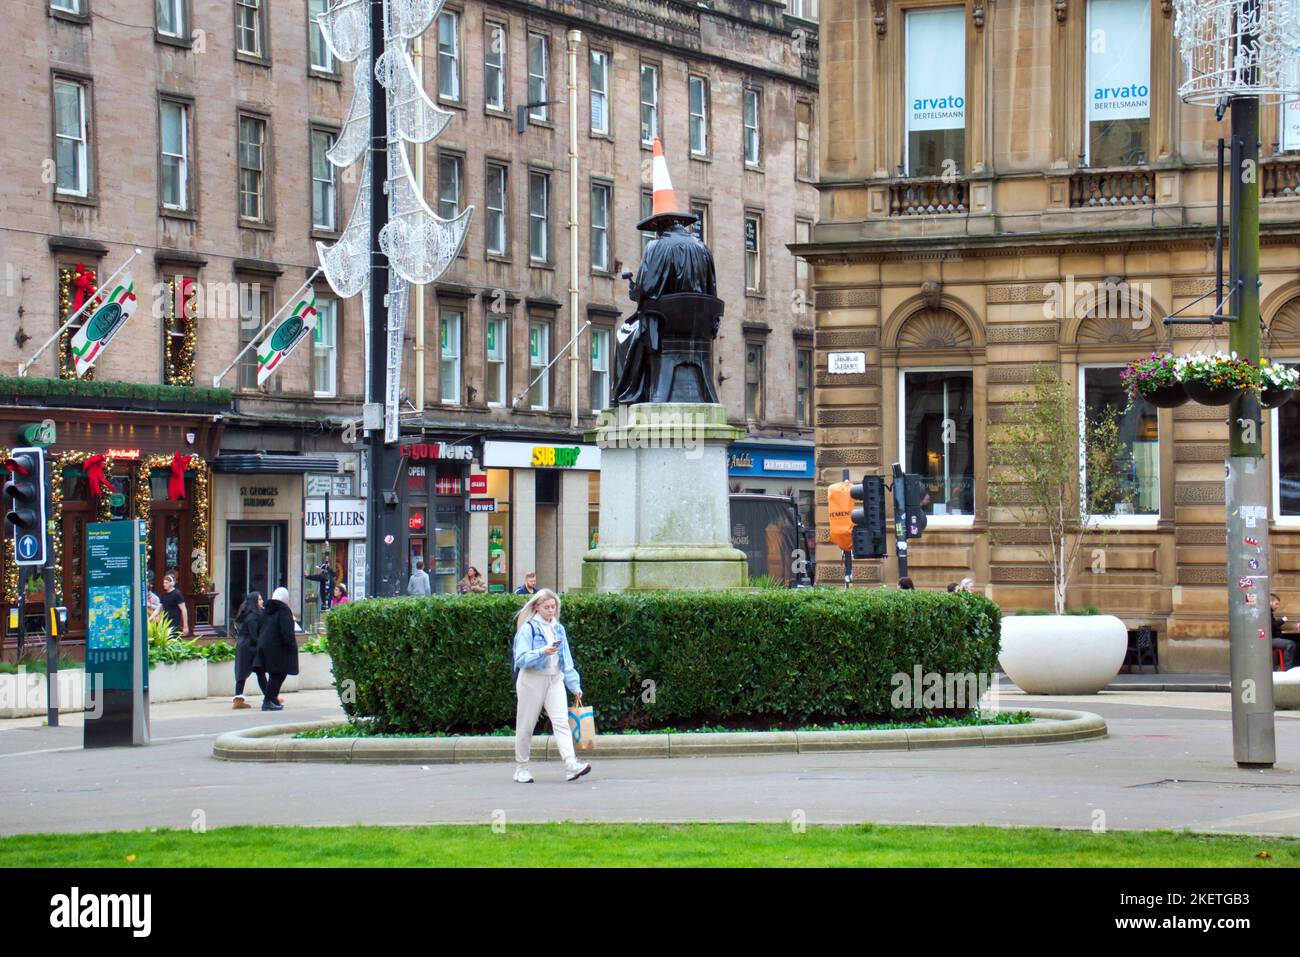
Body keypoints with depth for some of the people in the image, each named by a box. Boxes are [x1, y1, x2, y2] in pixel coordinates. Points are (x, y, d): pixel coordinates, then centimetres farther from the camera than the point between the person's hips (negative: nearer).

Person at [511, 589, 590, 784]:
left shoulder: (558, 629, 13)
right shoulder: (528, 629, -5)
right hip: (532, 679, -4)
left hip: (555, 679, 4)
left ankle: (571, 764, -25)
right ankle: (521, 768, 15)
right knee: (526, 725, 4)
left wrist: (575, 686, 15)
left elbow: (566, 660, 17)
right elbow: (521, 659, -14)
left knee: (561, 721, -12)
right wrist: (542, 652, -28)